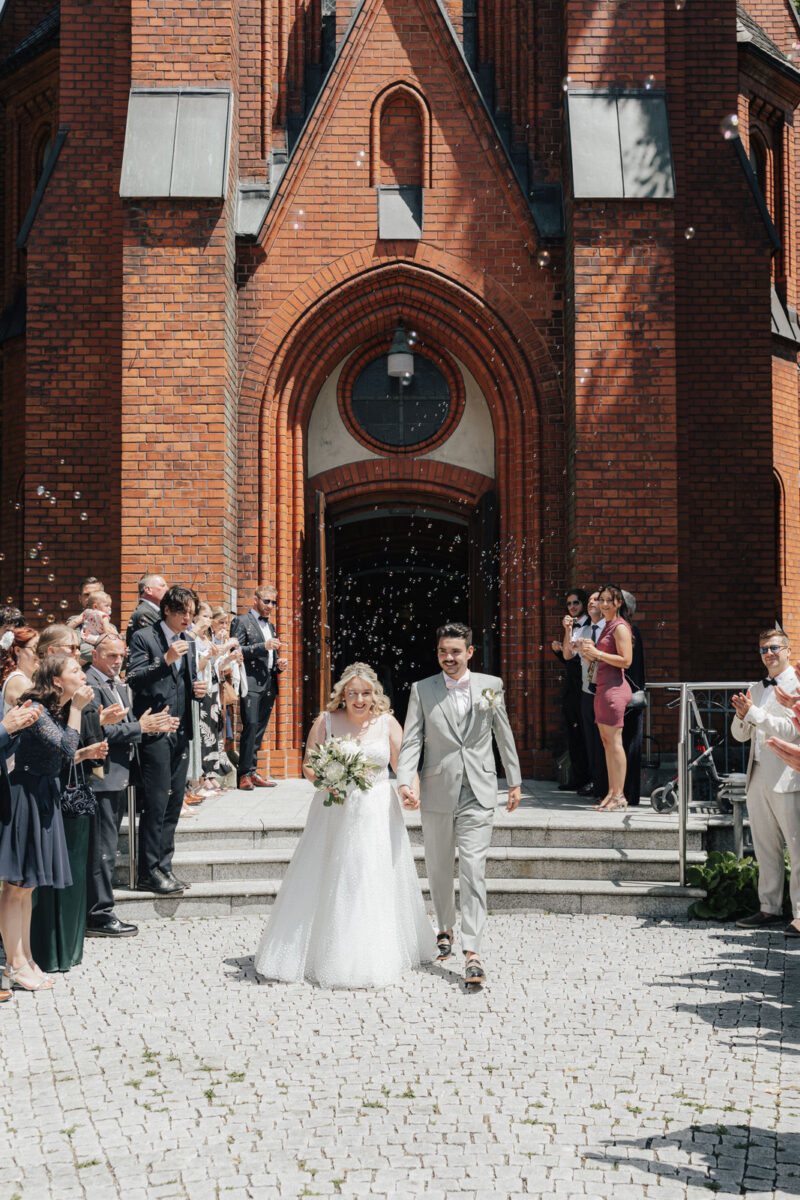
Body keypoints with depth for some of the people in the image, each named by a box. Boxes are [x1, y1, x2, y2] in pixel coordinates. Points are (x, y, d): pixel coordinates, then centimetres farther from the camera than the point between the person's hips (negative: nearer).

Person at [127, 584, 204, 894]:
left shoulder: (188, 642, 17)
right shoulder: (144, 637, -4)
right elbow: (134, 680, -14)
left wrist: (197, 688, 4)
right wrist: (166, 660, -23)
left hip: (180, 731, 7)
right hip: (155, 731, -7)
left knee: (175, 801, 9)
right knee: (157, 802, -7)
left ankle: (164, 866, 17)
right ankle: (150, 871, 1)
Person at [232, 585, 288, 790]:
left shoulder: (270, 625, 23)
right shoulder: (241, 622, 0)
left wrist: (279, 664, 9)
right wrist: (263, 646, -18)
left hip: (269, 685, 7)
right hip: (251, 683, -7)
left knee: (260, 730, 6)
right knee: (250, 726, -14)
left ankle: (252, 772, 10)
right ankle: (245, 774, -10)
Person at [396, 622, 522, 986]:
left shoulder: (491, 685, 4)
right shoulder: (422, 690, 1)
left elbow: (504, 735, 11)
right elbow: (411, 741, -3)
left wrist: (515, 781, 14)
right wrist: (405, 782, -18)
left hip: (478, 793, -1)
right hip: (437, 792, 1)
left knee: (473, 871, -8)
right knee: (439, 870, 14)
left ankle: (472, 952, -9)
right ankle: (445, 929, 37)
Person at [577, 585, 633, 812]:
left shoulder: (620, 627, -9)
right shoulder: (607, 626, 21)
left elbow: (626, 660, -17)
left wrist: (597, 653, -17)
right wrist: (589, 651, 11)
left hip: (614, 687, -10)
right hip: (602, 688, 10)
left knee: (614, 742, -9)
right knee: (606, 742, 9)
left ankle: (619, 796, -6)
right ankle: (612, 793, 12)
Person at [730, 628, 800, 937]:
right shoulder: (755, 689, 19)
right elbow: (740, 735, 17)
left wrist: (753, 713, -18)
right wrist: (742, 715, -4)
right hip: (758, 777, 7)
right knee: (765, 849, 11)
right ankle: (770, 908, 18)